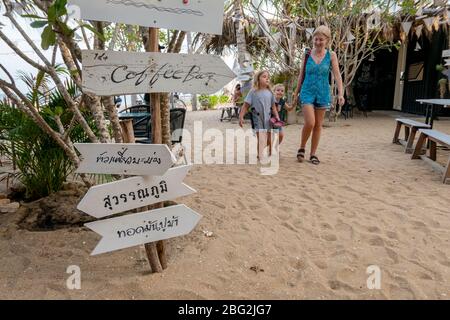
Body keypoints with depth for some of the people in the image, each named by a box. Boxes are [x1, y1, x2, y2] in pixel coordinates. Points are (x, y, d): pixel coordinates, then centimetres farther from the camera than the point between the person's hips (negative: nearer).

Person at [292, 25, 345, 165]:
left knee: (318, 125, 6)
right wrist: (296, 93, 9)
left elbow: (337, 75, -5)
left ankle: (313, 154, 17)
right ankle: (302, 148, 10)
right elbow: (302, 75, 8)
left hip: (323, 93, 1)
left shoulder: (331, 55, 0)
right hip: (307, 92, -1)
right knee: (310, 123, -14)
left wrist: (340, 93, -16)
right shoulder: (307, 54, 1)